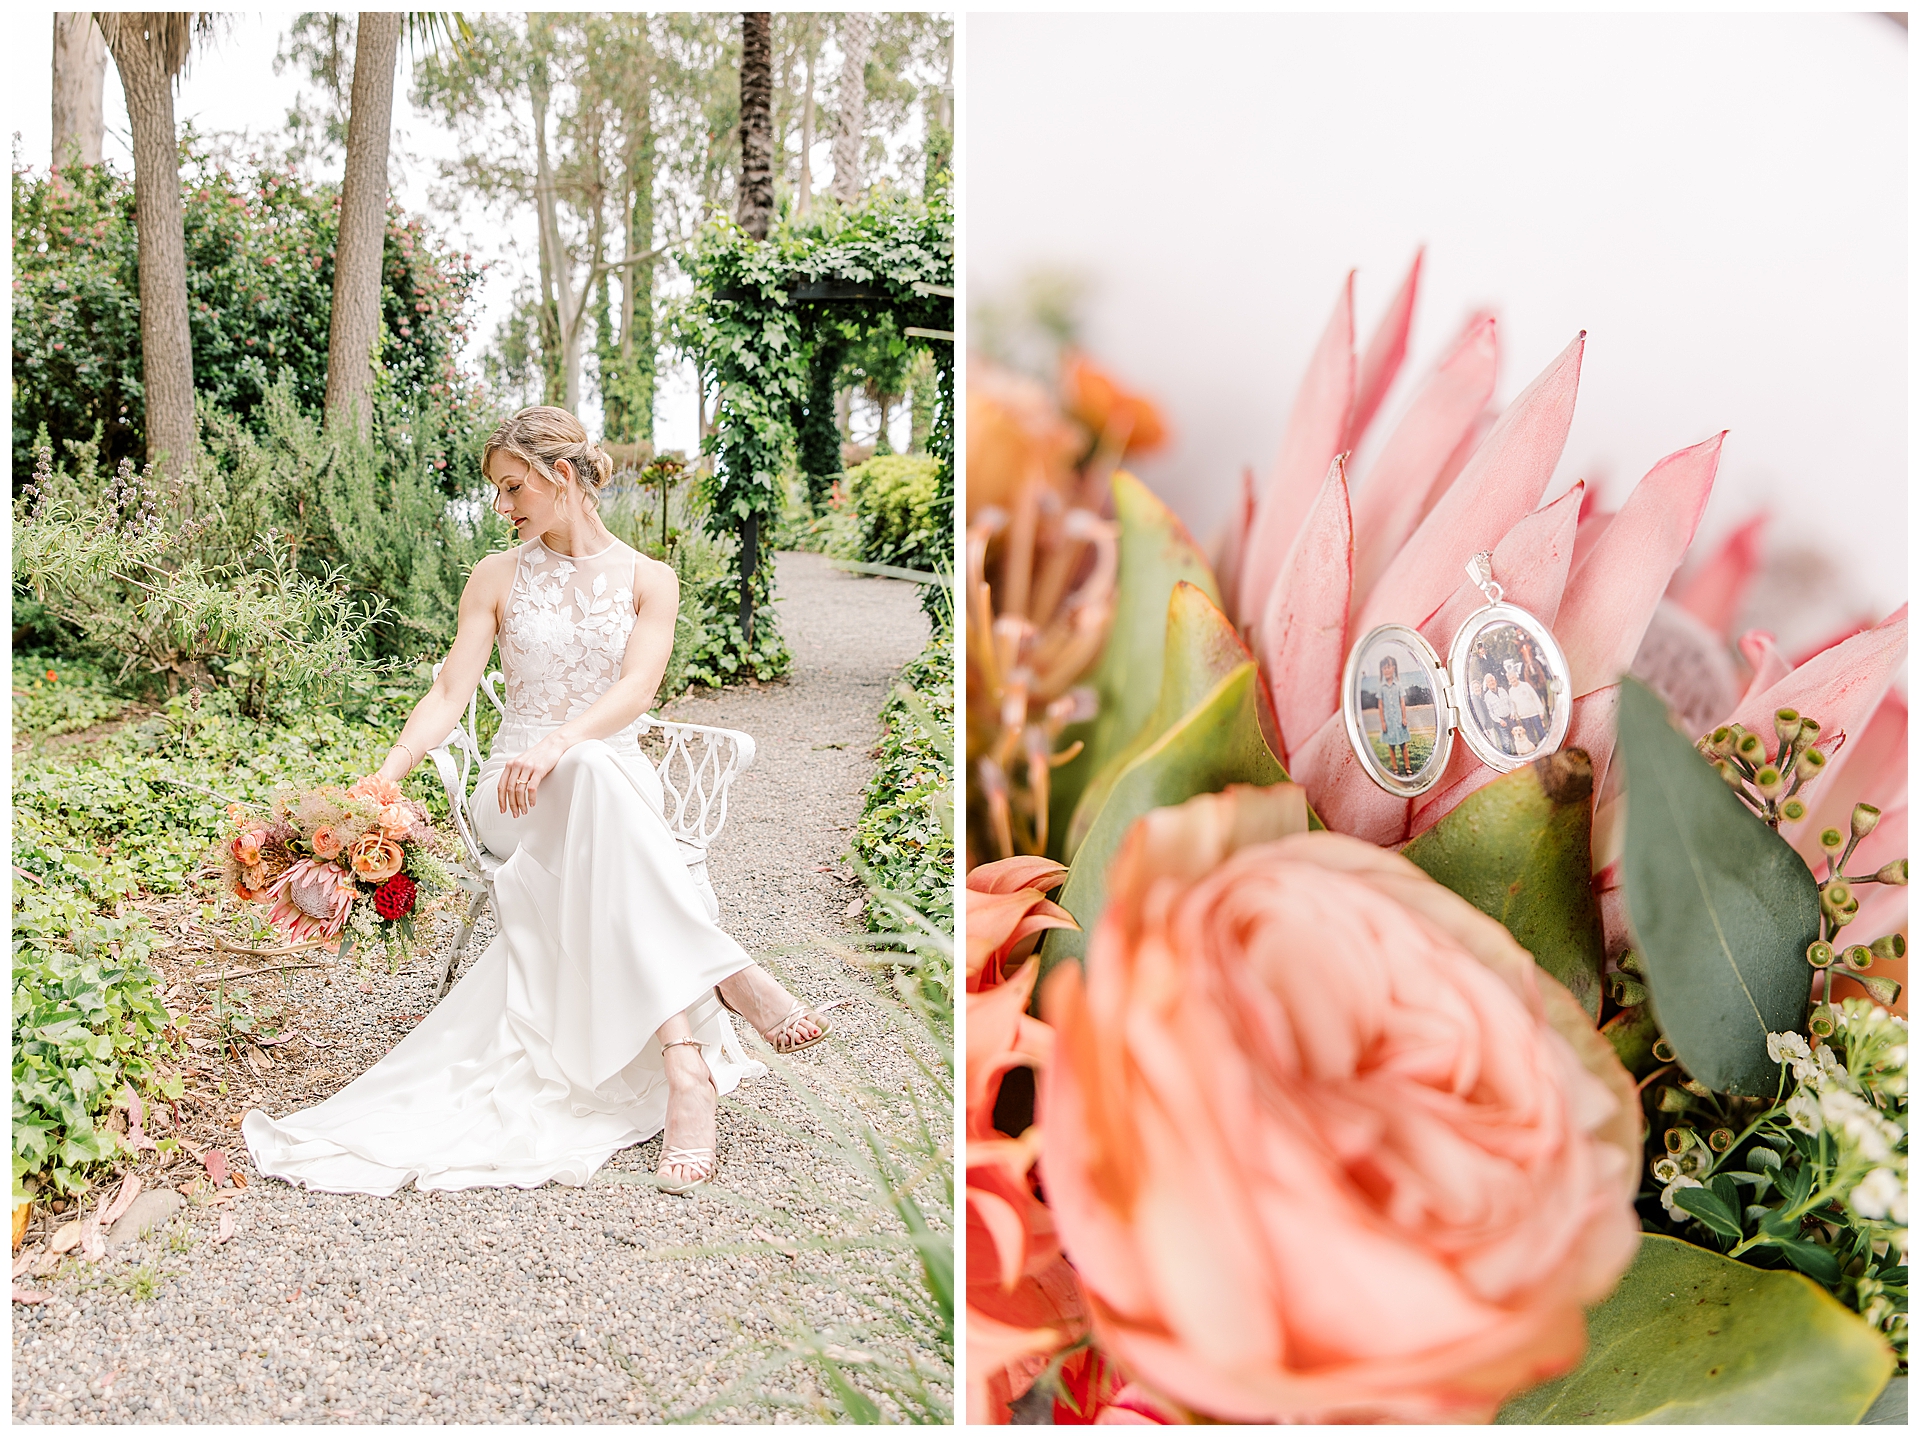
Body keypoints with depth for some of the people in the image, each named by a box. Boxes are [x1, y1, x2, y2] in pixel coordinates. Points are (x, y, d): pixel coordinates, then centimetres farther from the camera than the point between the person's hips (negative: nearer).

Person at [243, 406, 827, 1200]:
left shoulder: (649, 580, 7)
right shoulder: (497, 577, 11)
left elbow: (636, 688, -10)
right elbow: (448, 695, 2)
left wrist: (560, 741, -31)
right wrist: (382, 777, -16)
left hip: (617, 781, 0)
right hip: (516, 798, 0)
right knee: (596, 777, -38)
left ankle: (678, 1064, -47)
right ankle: (731, 975, -43)